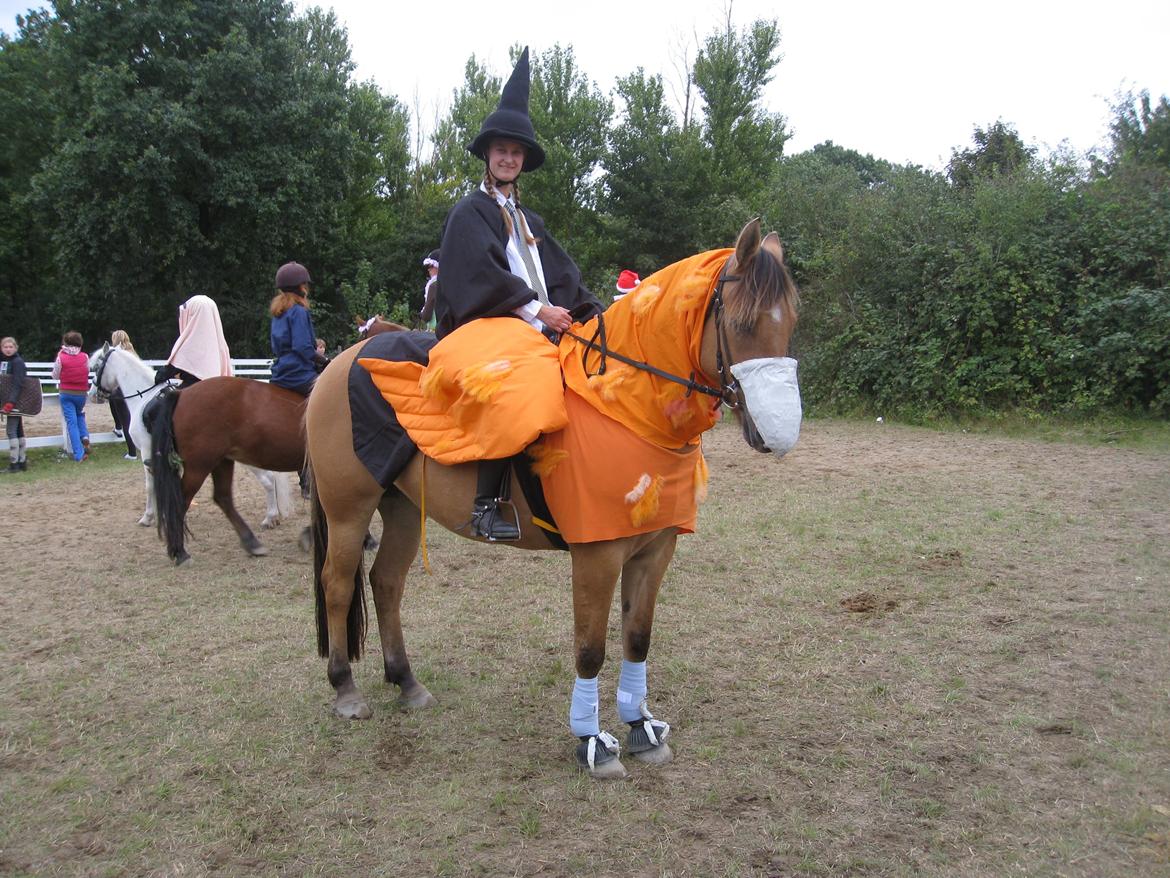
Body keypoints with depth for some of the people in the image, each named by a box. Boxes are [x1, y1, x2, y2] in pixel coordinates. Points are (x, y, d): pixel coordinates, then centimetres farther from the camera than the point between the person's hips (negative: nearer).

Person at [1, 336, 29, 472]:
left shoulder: (18, 362, -12)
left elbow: (17, 384, -19)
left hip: (16, 401, -8)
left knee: (11, 431, -9)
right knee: (18, 431, 12)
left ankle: (14, 462, -6)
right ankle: (22, 461, 18)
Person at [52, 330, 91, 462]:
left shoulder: (61, 357, -9)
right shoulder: (84, 357, -6)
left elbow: (55, 376, 2)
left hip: (66, 393, -2)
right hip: (81, 393, 2)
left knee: (71, 422, 0)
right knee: (80, 415, 28)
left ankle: (79, 454, -5)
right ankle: (84, 436, 2)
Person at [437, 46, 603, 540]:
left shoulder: (529, 221, 26)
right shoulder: (470, 212, 5)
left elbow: (562, 276, 17)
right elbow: (484, 272, -11)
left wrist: (591, 313, -1)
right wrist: (536, 309, -19)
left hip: (536, 324, 8)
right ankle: (485, 506, -33)